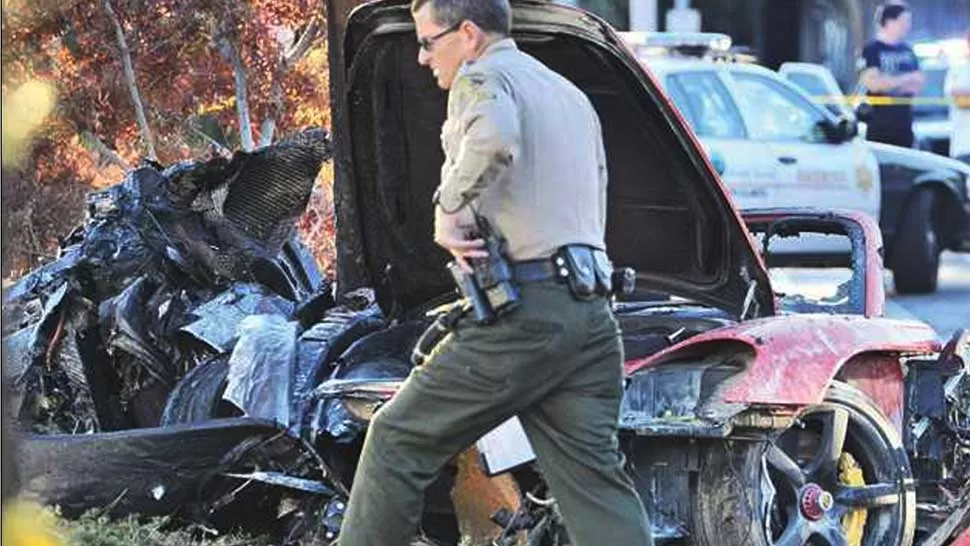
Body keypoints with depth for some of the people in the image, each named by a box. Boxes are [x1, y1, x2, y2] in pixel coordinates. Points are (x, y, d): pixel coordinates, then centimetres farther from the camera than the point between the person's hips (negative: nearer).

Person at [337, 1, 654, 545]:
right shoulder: (570, 93, 25)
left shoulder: (481, 78, -3)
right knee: (596, 477, 3)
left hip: (521, 314, -8)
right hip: (591, 313, 8)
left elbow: (494, 136, -28)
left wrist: (449, 206, -17)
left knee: (396, 441, 5)